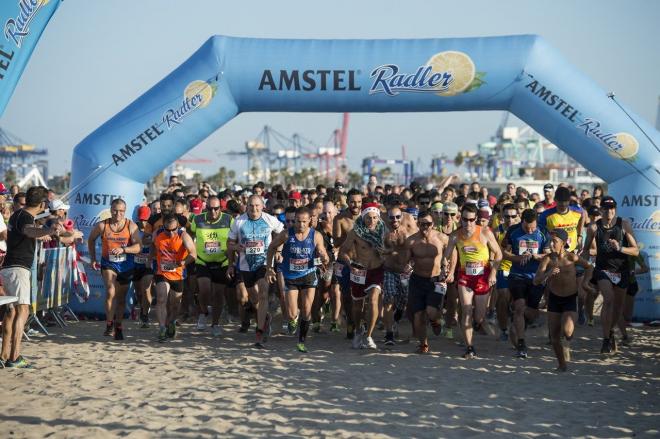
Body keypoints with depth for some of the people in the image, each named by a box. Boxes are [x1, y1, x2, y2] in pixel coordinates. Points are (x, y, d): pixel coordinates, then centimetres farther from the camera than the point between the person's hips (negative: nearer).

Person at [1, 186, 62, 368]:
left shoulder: (18, 214, 15)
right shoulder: (25, 217, -16)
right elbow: (28, 230, -42)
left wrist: (40, 235, 59)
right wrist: (48, 231, -62)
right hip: (18, 268, -10)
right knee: (22, 310, -14)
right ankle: (15, 357, -21)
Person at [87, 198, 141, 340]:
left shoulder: (131, 226, -9)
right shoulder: (102, 226, -7)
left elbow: (138, 247, -16)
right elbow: (91, 240, 11)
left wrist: (123, 249, -30)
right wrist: (93, 258, 6)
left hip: (125, 265, 1)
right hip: (108, 263, -1)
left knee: (121, 297, 12)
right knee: (111, 292, -22)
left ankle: (118, 326, 28)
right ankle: (109, 323, -12)